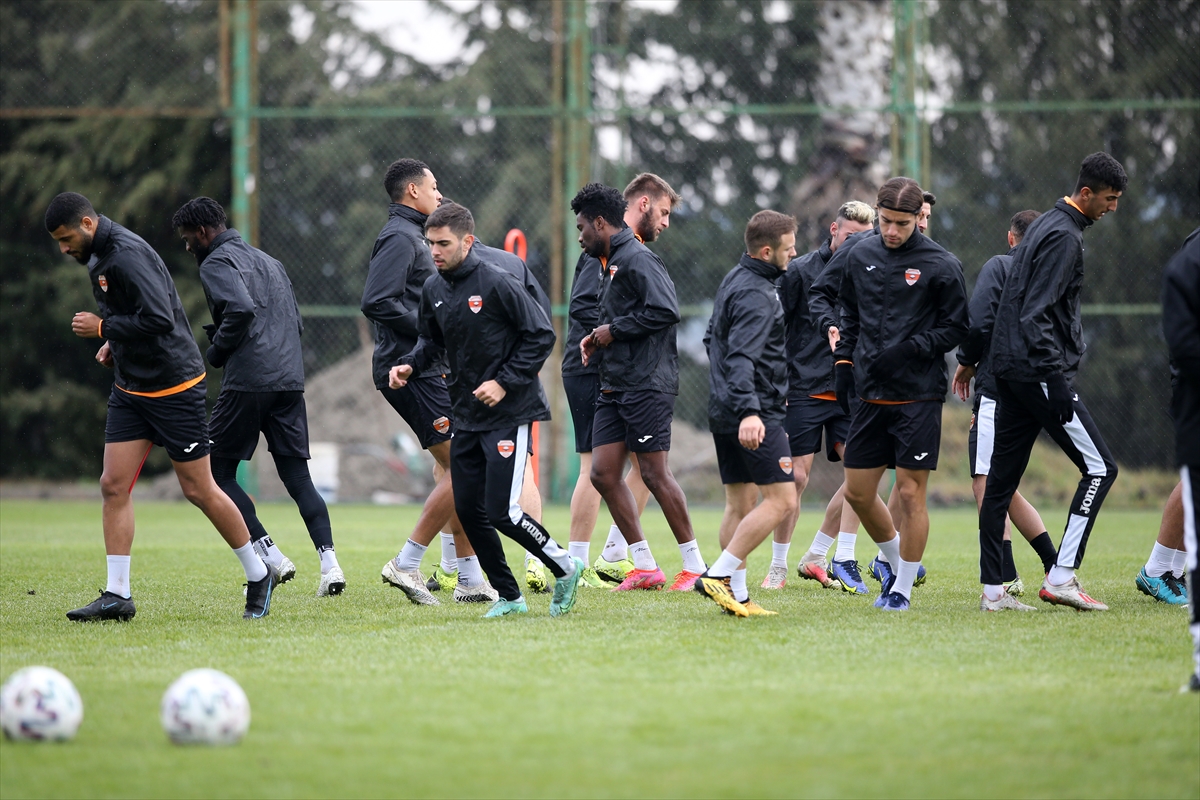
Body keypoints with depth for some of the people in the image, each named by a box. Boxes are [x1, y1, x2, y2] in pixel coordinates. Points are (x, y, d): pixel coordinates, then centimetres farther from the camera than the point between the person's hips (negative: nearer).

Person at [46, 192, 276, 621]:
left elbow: (160, 319, -29)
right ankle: (117, 595, -1)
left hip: (174, 388, -9)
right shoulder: (98, 257, 9)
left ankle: (259, 574, 16)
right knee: (113, 486, -1)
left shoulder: (127, 255, -21)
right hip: (130, 389, 9)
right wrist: (114, 342, 8)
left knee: (199, 490, -1)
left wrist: (102, 328, -19)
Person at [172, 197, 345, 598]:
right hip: (291, 381, 8)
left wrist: (216, 352, -6)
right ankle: (329, 562, -11)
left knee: (217, 471, 5)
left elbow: (241, 309, -20)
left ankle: (270, 556, -7)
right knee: (298, 478, 6)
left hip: (247, 383, -8)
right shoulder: (269, 262, 25)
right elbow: (295, 320, 23)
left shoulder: (216, 263, -2)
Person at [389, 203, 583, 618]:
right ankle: (508, 596, 17)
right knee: (468, 510, 4)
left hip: (510, 413, -7)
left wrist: (505, 382, -18)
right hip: (467, 417, 7)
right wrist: (409, 365, -1)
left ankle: (565, 568, 10)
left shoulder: (497, 283, -16)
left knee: (501, 511, -12)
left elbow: (541, 335, -13)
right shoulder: (433, 290, 5)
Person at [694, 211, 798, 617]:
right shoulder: (756, 295, -16)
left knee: (741, 503, 10)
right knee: (780, 500, -9)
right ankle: (718, 576, -14)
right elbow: (742, 356, -28)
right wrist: (749, 411, -38)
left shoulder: (736, 280, 15)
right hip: (756, 413, -10)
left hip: (724, 412, 10)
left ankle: (737, 595, 8)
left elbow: (713, 338, 27)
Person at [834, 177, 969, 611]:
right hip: (870, 394, 5)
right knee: (857, 492, 7)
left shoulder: (941, 265, -7)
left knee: (910, 493, -4)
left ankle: (903, 588, 9)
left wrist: (908, 349, -15)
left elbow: (956, 327, -4)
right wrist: (843, 362, 10)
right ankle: (897, 562, 31)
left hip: (919, 396, -5)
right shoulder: (861, 255, 9)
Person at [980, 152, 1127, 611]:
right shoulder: (1064, 236, -13)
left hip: (1010, 369, 10)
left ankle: (992, 588, 11)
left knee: (1001, 479, 9)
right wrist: (1056, 378, -24)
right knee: (1100, 468, -8)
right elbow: (1037, 314, -21)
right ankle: (1061, 578, -12)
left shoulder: (1046, 226, 19)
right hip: (1038, 371, -10)